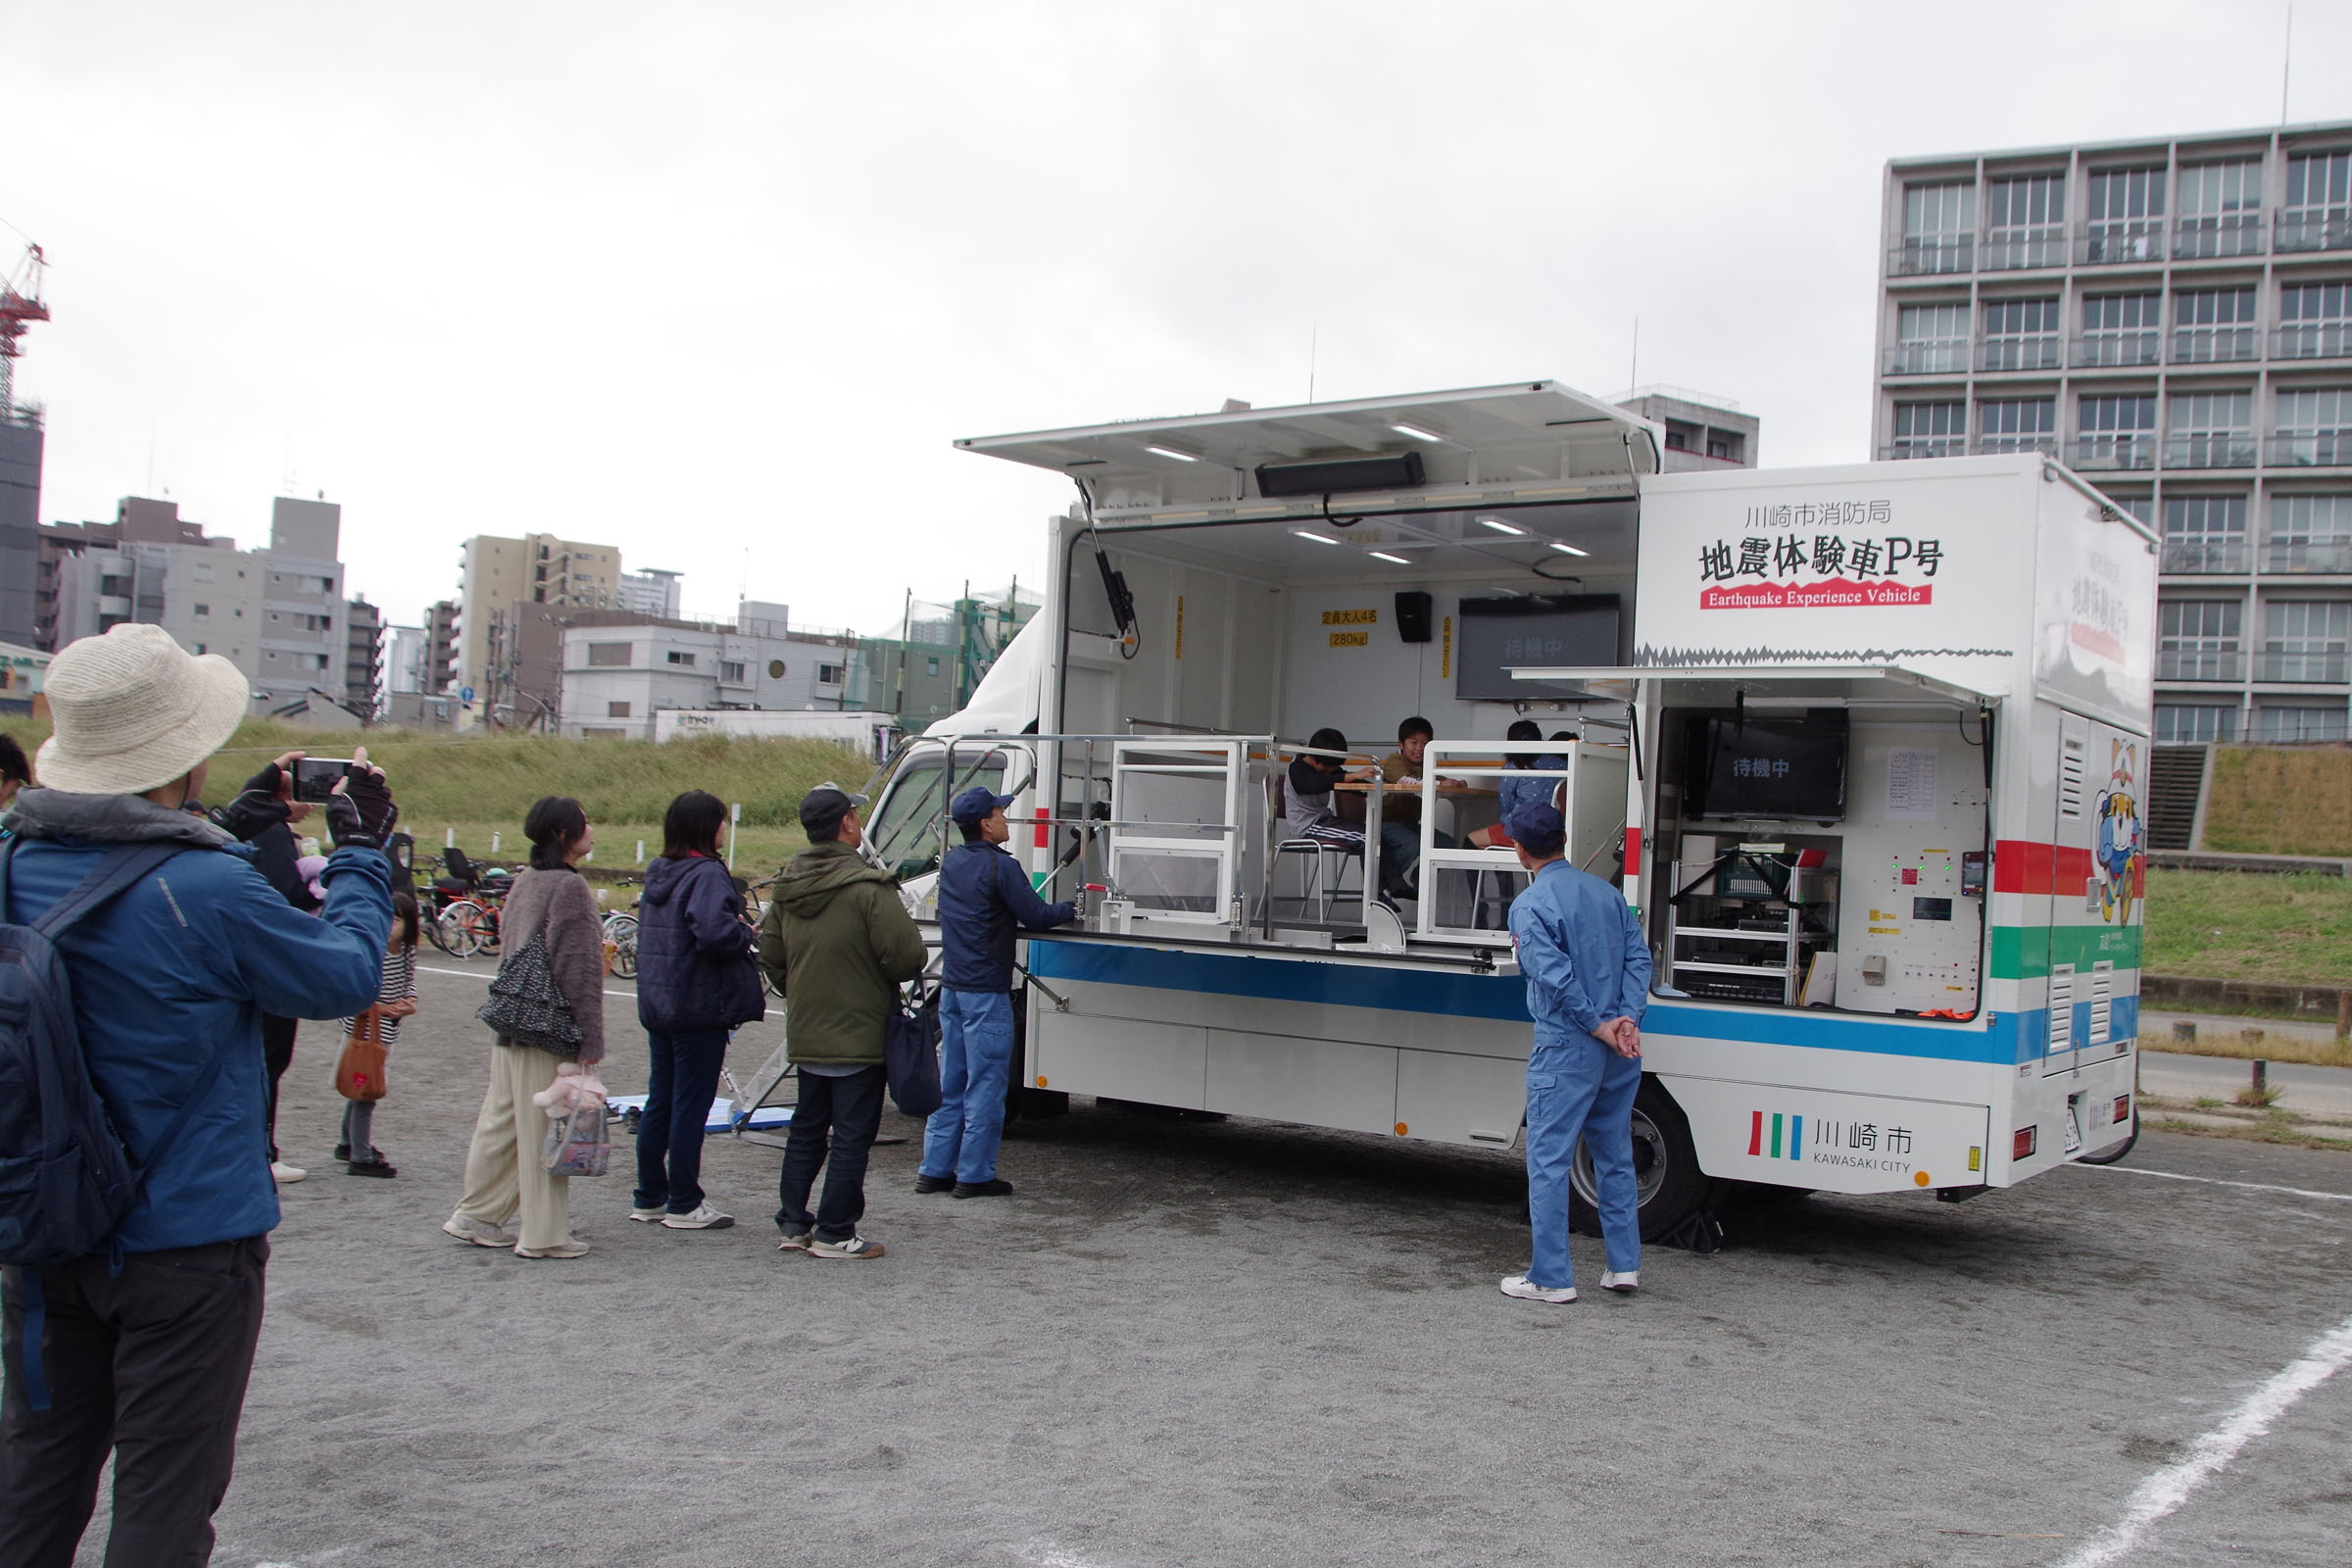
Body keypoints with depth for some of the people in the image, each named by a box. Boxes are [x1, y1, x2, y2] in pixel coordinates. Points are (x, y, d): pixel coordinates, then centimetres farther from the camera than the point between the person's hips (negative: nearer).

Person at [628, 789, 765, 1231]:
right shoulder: (707, 874, -17)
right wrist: (746, 934, -11)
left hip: (657, 1007, 8)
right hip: (699, 1008, -8)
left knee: (660, 1102, 15)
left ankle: (649, 1198, 22)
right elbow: (714, 931, -32)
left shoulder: (659, 874, 11)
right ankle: (685, 1205, 6)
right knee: (691, 1106, 0)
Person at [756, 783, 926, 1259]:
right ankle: (834, 1233, 4)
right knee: (851, 1135, 1)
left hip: (805, 1036, 7)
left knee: (807, 1129, 18)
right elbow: (907, 955, -20)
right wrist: (889, 978, 2)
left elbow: (771, 958, 11)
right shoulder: (868, 887, -19)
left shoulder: (785, 887, 4)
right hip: (860, 1036, -7)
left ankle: (793, 1224, 22)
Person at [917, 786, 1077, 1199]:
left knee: (949, 1084, 13)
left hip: (951, 988, 8)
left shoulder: (951, 862, 10)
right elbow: (1036, 917, -12)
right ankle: (975, 1174, 4)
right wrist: (1071, 910, 7)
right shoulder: (1000, 866, -15)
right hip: (987, 993, -8)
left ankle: (935, 1169, 16)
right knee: (985, 1086, 0)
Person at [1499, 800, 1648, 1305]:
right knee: (1615, 1156, 17)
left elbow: (1555, 976, -20)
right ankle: (1624, 1266, 22)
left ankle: (1551, 1278, 3)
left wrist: (1600, 1027, -12)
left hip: (1566, 1050, -7)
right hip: (1620, 1053, 7)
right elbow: (1639, 958, 4)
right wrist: (1627, 1021, -5)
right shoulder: (1607, 892, 10)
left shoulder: (1529, 905, -10)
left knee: (1549, 1160, 1)